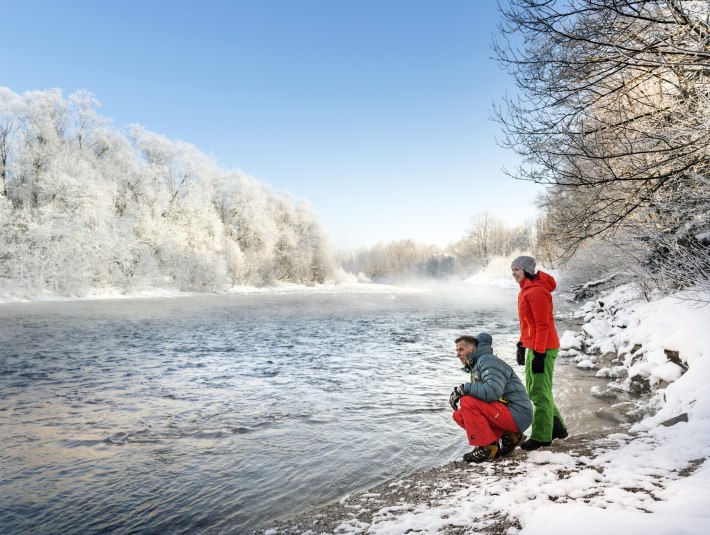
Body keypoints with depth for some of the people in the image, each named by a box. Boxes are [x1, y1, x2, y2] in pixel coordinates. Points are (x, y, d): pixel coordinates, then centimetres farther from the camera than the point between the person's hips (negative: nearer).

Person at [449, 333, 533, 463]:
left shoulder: (487, 360, -14)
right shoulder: (476, 365, 17)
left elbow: (493, 392, -29)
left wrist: (464, 388, -21)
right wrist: (458, 393, -1)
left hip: (517, 415, -10)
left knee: (468, 402, -23)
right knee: (459, 415, 4)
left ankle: (487, 447, -12)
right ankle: (508, 437, 5)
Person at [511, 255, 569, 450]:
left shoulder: (537, 291, -17)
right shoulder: (526, 289, 14)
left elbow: (543, 325, -20)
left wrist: (539, 354, -21)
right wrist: (521, 345, 20)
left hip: (543, 349, -10)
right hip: (533, 347, 10)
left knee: (540, 392, -3)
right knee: (532, 389, 17)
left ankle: (541, 437, 7)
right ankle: (556, 427, 29)